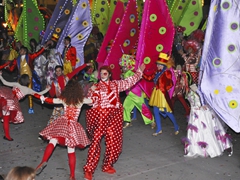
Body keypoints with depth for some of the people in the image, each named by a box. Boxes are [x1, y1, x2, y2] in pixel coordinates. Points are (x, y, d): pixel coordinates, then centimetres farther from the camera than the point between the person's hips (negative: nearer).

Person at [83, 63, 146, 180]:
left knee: (113, 142, 5)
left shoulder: (116, 84, 14)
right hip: (100, 115, -4)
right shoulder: (95, 87, 6)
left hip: (114, 116, 4)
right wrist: (92, 92, -19)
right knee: (95, 141, -11)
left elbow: (130, 81, 22)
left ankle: (107, 166, 23)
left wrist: (139, 71, 27)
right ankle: (88, 169, -9)